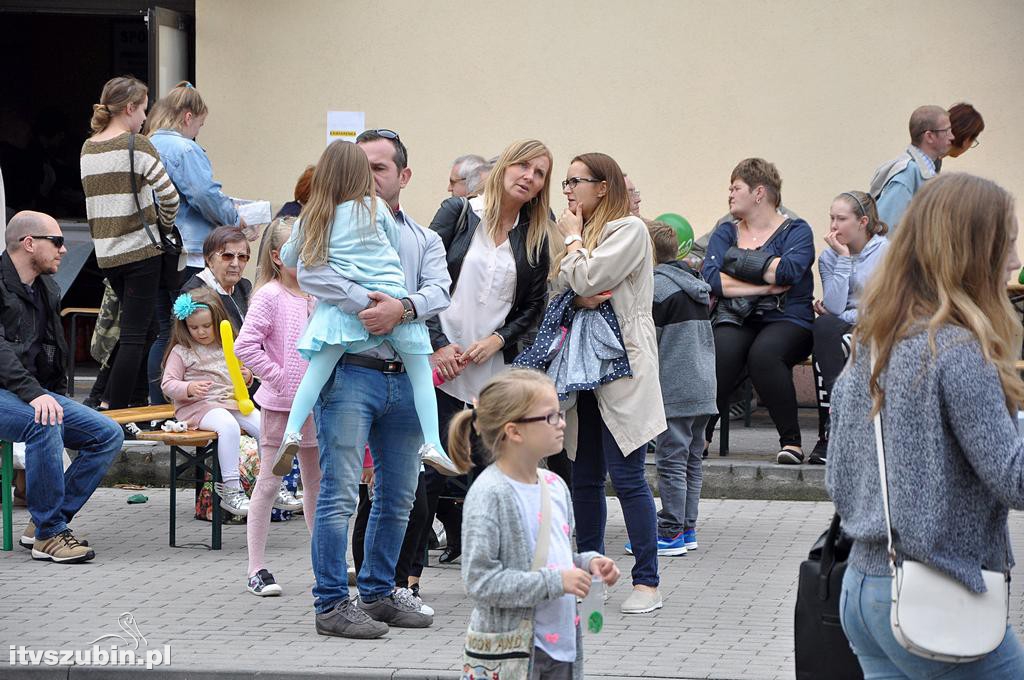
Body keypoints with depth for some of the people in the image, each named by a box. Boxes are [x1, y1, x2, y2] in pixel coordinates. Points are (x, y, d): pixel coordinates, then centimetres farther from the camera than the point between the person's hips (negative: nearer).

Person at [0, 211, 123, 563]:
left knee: (108, 434, -7)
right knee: (43, 424, -37)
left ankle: (45, 521, -6)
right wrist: (34, 394, -34)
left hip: (38, 394, 9)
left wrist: (54, 398, 15)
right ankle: (49, 533, -27)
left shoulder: (47, 289, 17)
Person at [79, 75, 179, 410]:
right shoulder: (137, 145, -11)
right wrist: (165, 225, 4)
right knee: (135, 334, -3)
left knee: (146, 329, 18)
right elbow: (168, 195, -13)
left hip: (106, 252, 7)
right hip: (140, 249, -7)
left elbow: (103, 198, 13)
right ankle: (115, 411, -7)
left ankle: (112, 404, 18)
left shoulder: (88, 147, 10)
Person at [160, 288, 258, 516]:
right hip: (197, 406, -5)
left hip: (231, 402, 5)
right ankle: (231, 491, -34)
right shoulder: (181, 351, 1)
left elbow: (241, 376, 26)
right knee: (229, 427, -36)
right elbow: (168, 384, -2)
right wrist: (190, 389, -21)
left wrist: (247, 377, 2)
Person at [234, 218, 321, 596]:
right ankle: (257, 569, 2)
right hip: (280, 404, -6)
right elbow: (245, 346, -19)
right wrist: (278, 377, -17)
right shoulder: (270, 296, -11)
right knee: (269, 483, -2)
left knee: (316, 483, 15)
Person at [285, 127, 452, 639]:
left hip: (405, 377, 5)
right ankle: (332, 603, -6)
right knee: (340, 493, -9)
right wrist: (368, 305, -22)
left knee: (398, 495, 11)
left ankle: (378, 594, 23)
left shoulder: (424, 240, 17)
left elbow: (438, 293, -2)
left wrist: (402, 308, -22)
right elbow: (310, 273, -15)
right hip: (350, 372, -5)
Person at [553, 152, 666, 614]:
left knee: (626, 475, -10)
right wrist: (579, 299, -9)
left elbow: (587, 279, -16)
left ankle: (647, 580, -6)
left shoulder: (629, 229, -6)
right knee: (585, 476, 10)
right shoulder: (583, 233, 19)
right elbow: (559, 290, 13)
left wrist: (573, 239, -1)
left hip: (621, 364, -8)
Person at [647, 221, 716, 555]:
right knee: (692, 460, 13)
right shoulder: (696, 285, 15)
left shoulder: (656, 286, -12)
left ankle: (670, 533, -4)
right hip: (703, 386, 9)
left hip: (674, 390, -9)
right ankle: (687, 528, 17)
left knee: (671, 460, -5)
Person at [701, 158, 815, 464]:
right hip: (735, 320, 3)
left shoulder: (796, 231, 7)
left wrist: (739, 258, -5)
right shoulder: (725, 234, 18)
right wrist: (764, 286, -10)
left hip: (786, 320, -3)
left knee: (764, 353, -36)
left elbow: (789, 270, -16)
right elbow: (710, 278, -1)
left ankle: (791, 440, -26)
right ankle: (701, 434, -23)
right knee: (722, 351, -32)